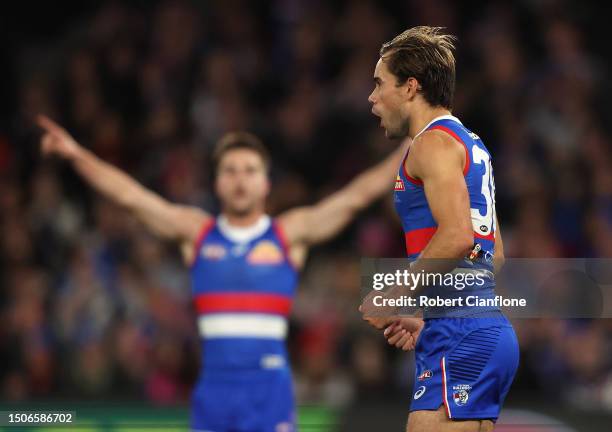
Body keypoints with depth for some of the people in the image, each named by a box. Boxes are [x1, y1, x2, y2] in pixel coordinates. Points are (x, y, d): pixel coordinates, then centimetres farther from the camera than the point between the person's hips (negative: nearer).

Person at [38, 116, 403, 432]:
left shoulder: (291, 233, 5)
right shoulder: (195, 231, 9)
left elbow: (357, 195, 0)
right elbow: (129, 194, 4)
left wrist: (411, 153, -7)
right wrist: (76, 154, -4)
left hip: (269, 385, -2)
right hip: (214, 383, 2)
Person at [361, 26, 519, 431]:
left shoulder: (434, 142, -7)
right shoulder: (471, 145, 23)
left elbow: (457, 236, -21)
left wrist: (393, 297, -13)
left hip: (461, 339, -10)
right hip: (490, 329, 10)